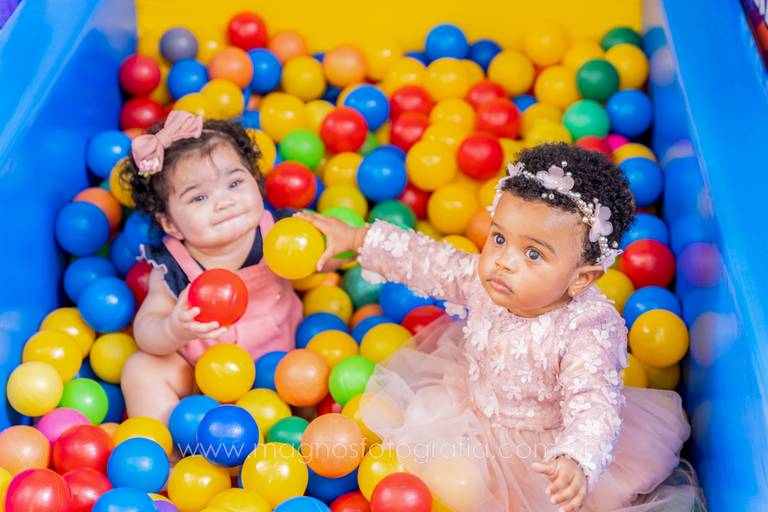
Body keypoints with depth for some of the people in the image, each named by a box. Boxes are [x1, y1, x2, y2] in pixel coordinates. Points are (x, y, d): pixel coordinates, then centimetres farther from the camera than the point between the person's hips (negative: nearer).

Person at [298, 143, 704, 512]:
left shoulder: (588, 332, -33)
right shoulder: (483, 280, -16)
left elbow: (593, 407, -42)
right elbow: (429, 261, 0)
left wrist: (577, 461, -62)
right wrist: (357, 238, 1)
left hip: (545, 441, -4)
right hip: (473, 402, 4)